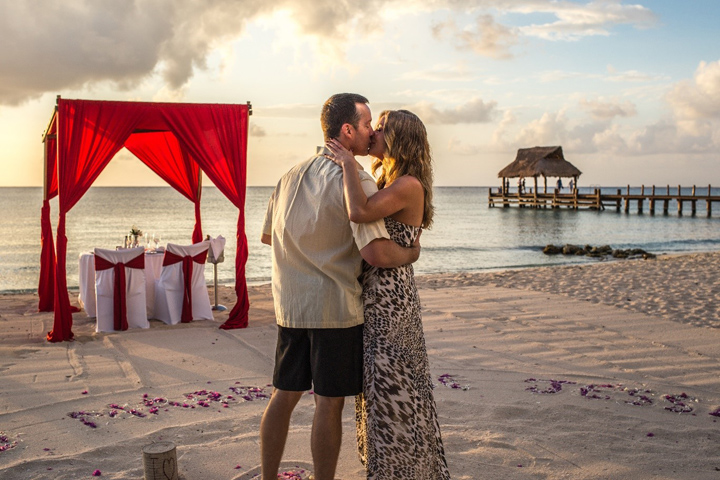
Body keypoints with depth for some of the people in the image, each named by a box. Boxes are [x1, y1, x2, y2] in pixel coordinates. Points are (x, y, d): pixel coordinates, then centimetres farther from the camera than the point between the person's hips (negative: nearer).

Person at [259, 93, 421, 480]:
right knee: (329, 403, 4)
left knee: (284, 396, 15)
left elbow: (267, 235, 19)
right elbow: (374, 252, -25)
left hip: (290, 306, 7)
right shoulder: (356, 180, -14)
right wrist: (411, 253, -6)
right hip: (335, 309, -7)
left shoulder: (291, 174, 10)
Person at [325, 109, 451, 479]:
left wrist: (349, 164, -20)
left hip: (391, 302, -10)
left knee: (391, 389, 0)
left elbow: (360, 212, -31)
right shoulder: (387, 184, 14)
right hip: (375, 298, 10)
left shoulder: (409, 185, -16)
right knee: (380, 386, 17)